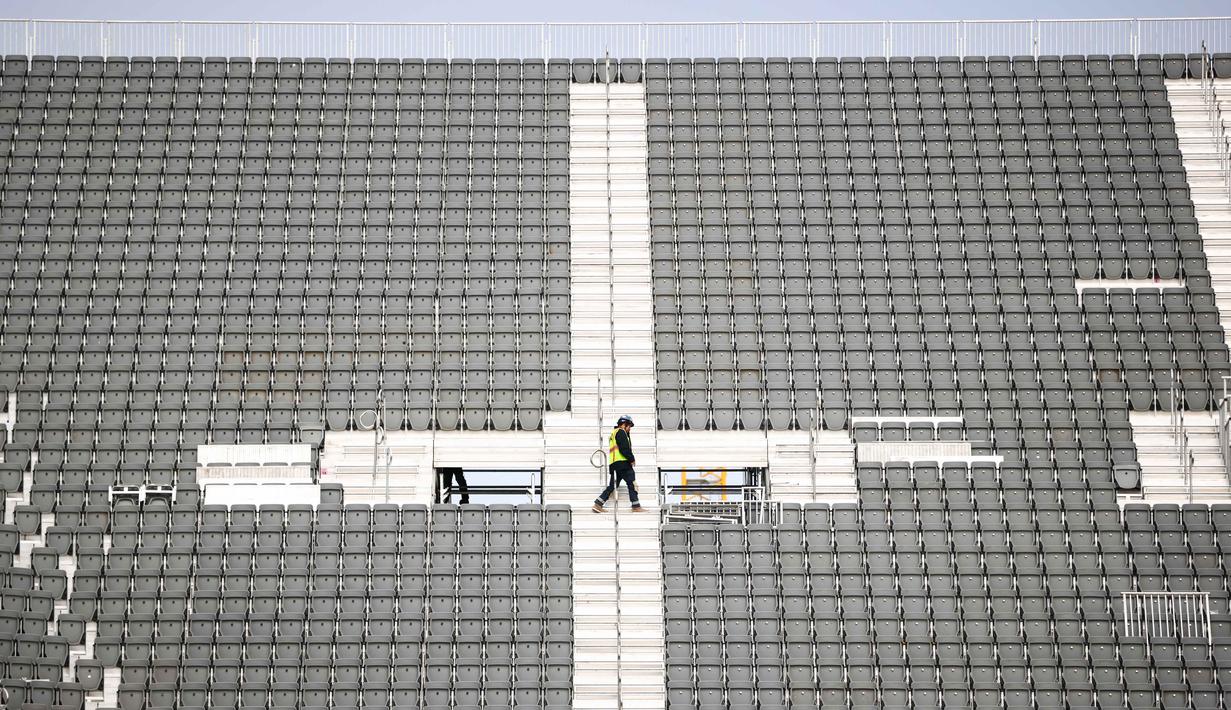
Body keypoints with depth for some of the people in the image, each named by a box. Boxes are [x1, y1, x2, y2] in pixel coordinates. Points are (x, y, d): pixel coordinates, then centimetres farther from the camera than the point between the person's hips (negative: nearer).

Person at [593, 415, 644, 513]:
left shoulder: (613, 433, 28)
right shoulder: (621, 432, -4)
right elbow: (624, 449, -15)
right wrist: (632, 459, -7)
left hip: (613, 464, 10)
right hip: (622, 462, -10)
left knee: (612, 486, 10)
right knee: (632, 483, -6)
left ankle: (598, 504, 3)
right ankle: (636, 507, -8)